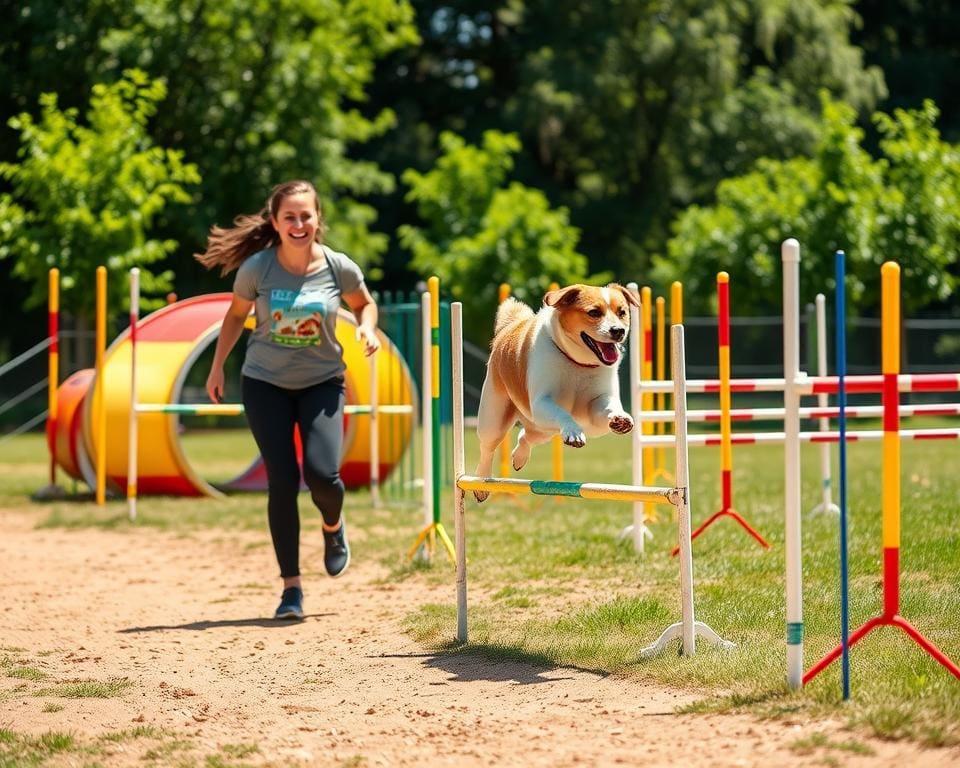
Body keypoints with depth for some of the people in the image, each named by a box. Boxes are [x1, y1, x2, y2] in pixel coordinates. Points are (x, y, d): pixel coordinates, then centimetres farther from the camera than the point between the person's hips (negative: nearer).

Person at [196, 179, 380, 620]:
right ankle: (291, 588, 4)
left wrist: (367, 328, -11)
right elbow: (236, 313, 7)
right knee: (282, 481, -7)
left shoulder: (338, 267, -11)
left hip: (321, 382, 0)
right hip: (265, 383, 0)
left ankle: (333, 526, 22)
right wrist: (217, 368, 8)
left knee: (322, 473, -17)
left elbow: (363, 303, 10)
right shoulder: (257, 267, -11)